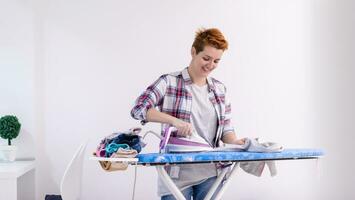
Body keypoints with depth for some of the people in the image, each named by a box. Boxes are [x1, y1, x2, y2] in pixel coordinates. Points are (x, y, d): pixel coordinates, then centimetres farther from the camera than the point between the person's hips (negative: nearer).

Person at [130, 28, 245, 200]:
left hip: (210, 174, 4)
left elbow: (225, 127, 13)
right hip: (176, 174, -4)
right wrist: (174, 120, -27)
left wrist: (234, 142, -9)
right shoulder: (169, 82, -4)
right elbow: (138, 109, -14)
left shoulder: (219, 89, 10)